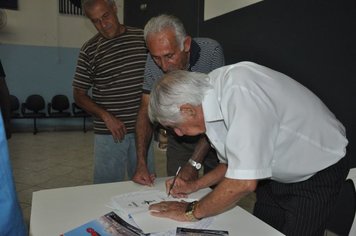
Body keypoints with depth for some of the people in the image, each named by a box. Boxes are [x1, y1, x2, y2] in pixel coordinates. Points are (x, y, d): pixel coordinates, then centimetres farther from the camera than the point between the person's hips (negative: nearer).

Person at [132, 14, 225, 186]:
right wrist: (141, 163, -19)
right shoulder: (154, 61, -13)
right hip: (179, 138, 3)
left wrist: (193, 164, -29)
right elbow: (146, 111, -9)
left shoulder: (210, 51, -25)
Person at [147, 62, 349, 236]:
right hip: (276, 172, 7)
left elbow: (243, 183, -33)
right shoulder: (214, 92, -7)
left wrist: (192, 211, -19)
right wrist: (194, 186, 1)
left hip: (316, 174, -7)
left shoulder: (239, 90, -34)